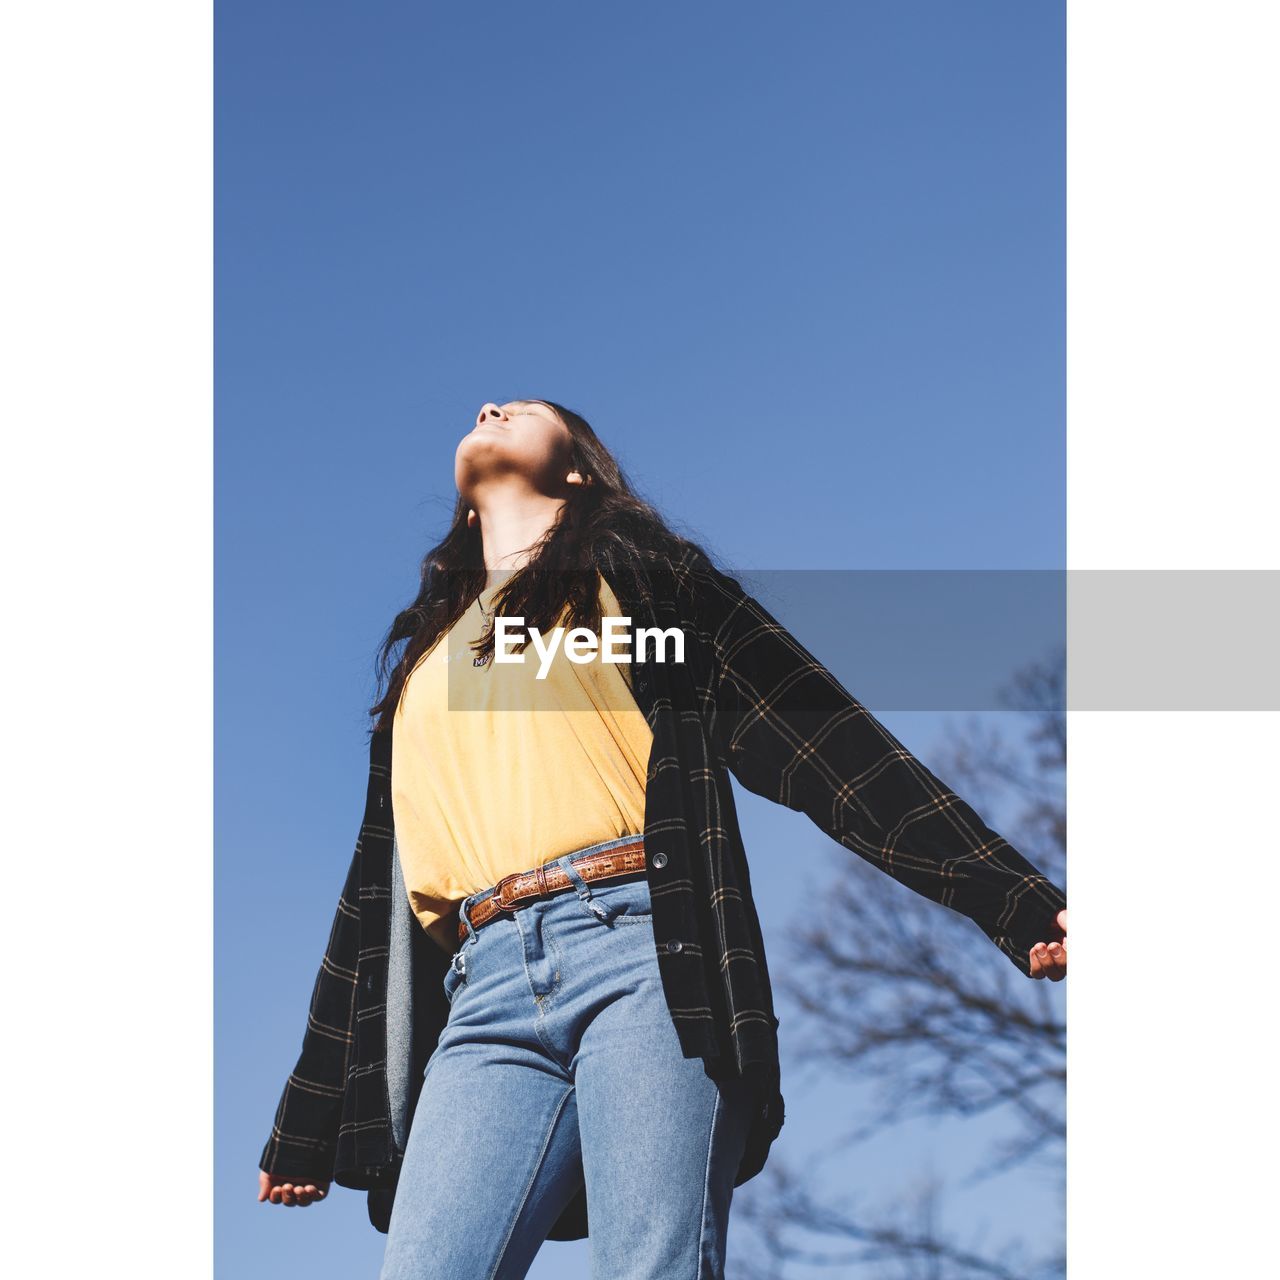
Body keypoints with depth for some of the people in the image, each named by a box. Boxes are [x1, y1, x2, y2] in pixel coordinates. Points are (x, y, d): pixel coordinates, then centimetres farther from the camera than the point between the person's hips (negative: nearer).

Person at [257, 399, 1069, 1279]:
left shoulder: (633, 570, 17)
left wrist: (1019, 901, -6)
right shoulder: (417, 652, 31)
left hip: (639, 946, -4)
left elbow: (818, 734, 5)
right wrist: (307, 1127, 27)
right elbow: (375, 889, 30)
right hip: (488, 991, 4)